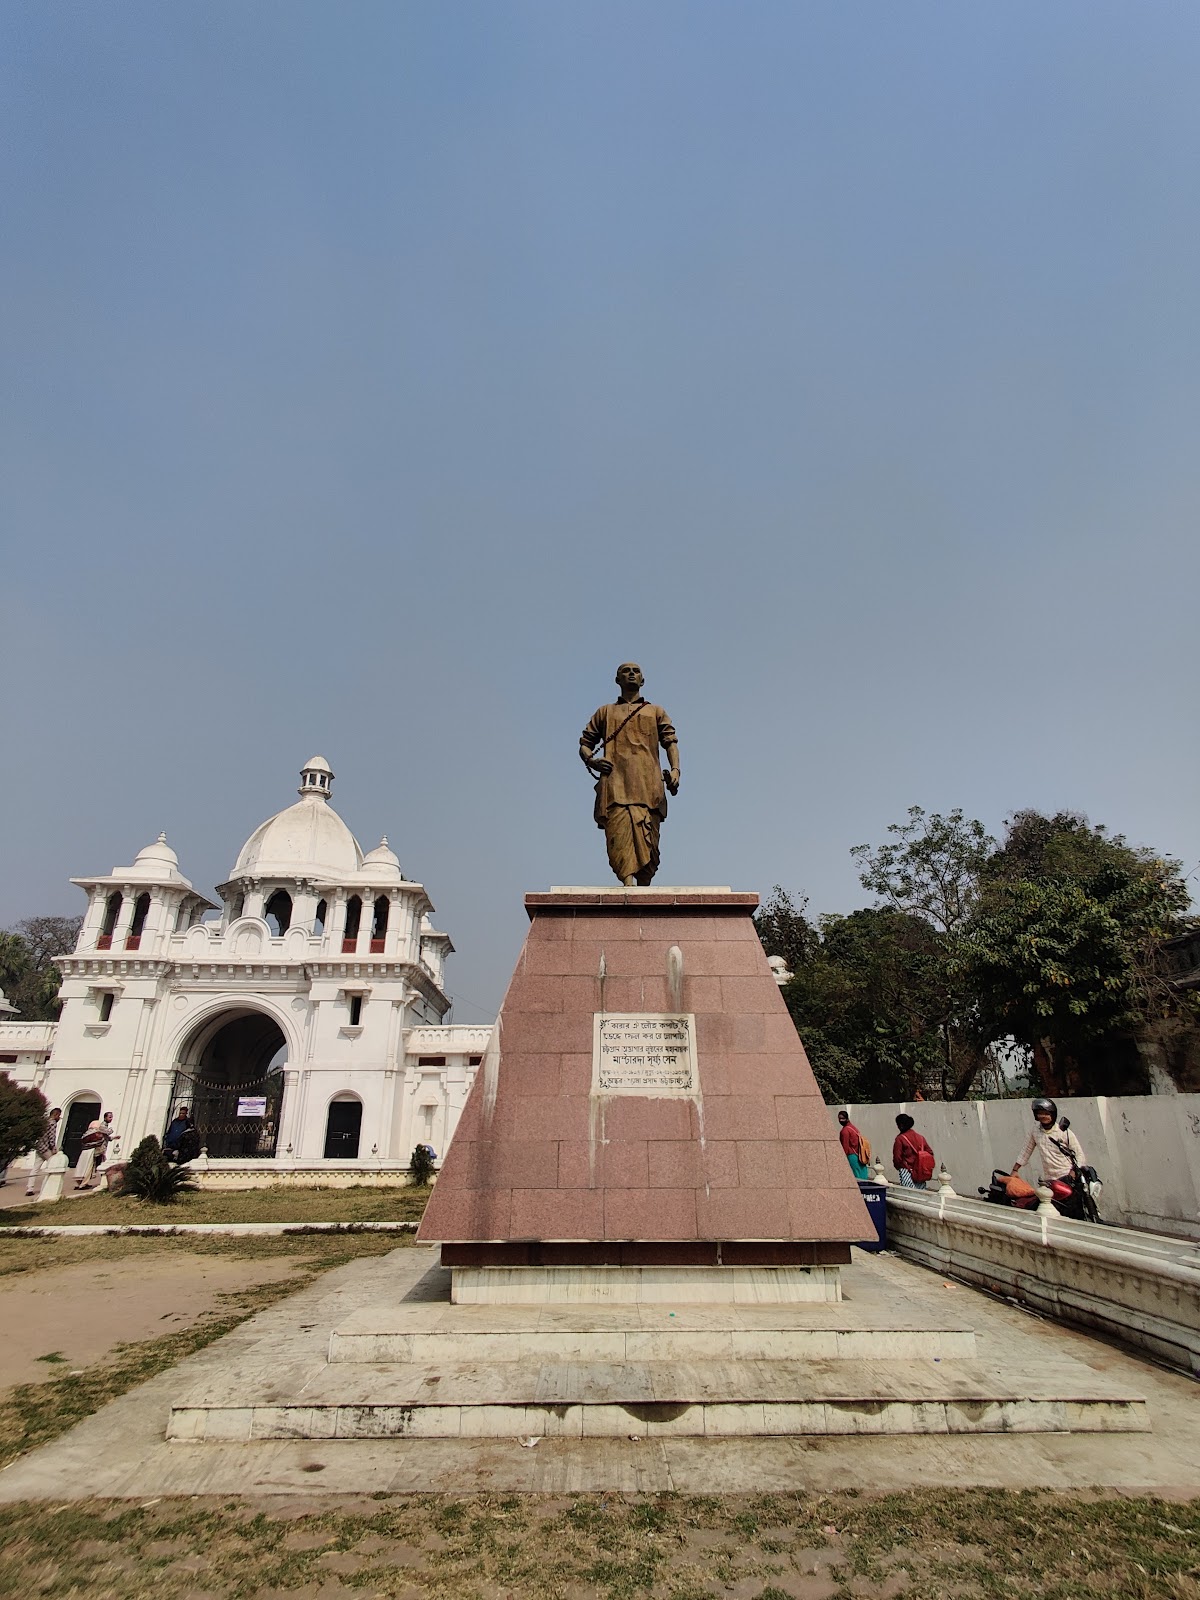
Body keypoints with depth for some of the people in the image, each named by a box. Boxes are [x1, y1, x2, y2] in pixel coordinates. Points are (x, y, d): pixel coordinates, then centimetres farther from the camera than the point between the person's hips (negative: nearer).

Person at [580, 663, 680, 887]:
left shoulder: (656, 712, 28)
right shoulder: (605, 712, 28)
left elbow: (671, 742, 15)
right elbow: (585, 743, 23)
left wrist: (675, 769, -5)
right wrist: (590, 760, -1)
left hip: (648, 783, 1)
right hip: (615, 782, -1)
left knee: (648, 839, -11)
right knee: (620, 834, -22)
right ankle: (628, 885, -34)